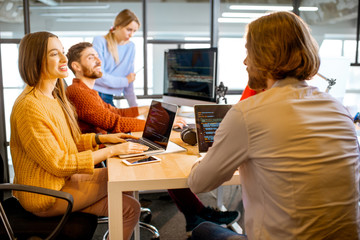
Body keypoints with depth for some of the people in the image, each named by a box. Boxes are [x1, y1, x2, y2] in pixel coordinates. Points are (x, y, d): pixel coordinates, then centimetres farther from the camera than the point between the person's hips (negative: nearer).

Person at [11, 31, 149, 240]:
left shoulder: (54, 96, 6)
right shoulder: (30, 107, -24)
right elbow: (59, 164, -24)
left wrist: (101, 138, 0)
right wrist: (112, 151, -21)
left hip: (62, 180, 8)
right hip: (45, 196, -8)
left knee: (130, 207, 1)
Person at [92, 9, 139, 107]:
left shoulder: (130, 47, 9)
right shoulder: (100, 41, -7)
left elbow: (129, 83, 10)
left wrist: (134, 106, 3)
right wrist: (125, 80, -6)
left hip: (108, 99, 5)